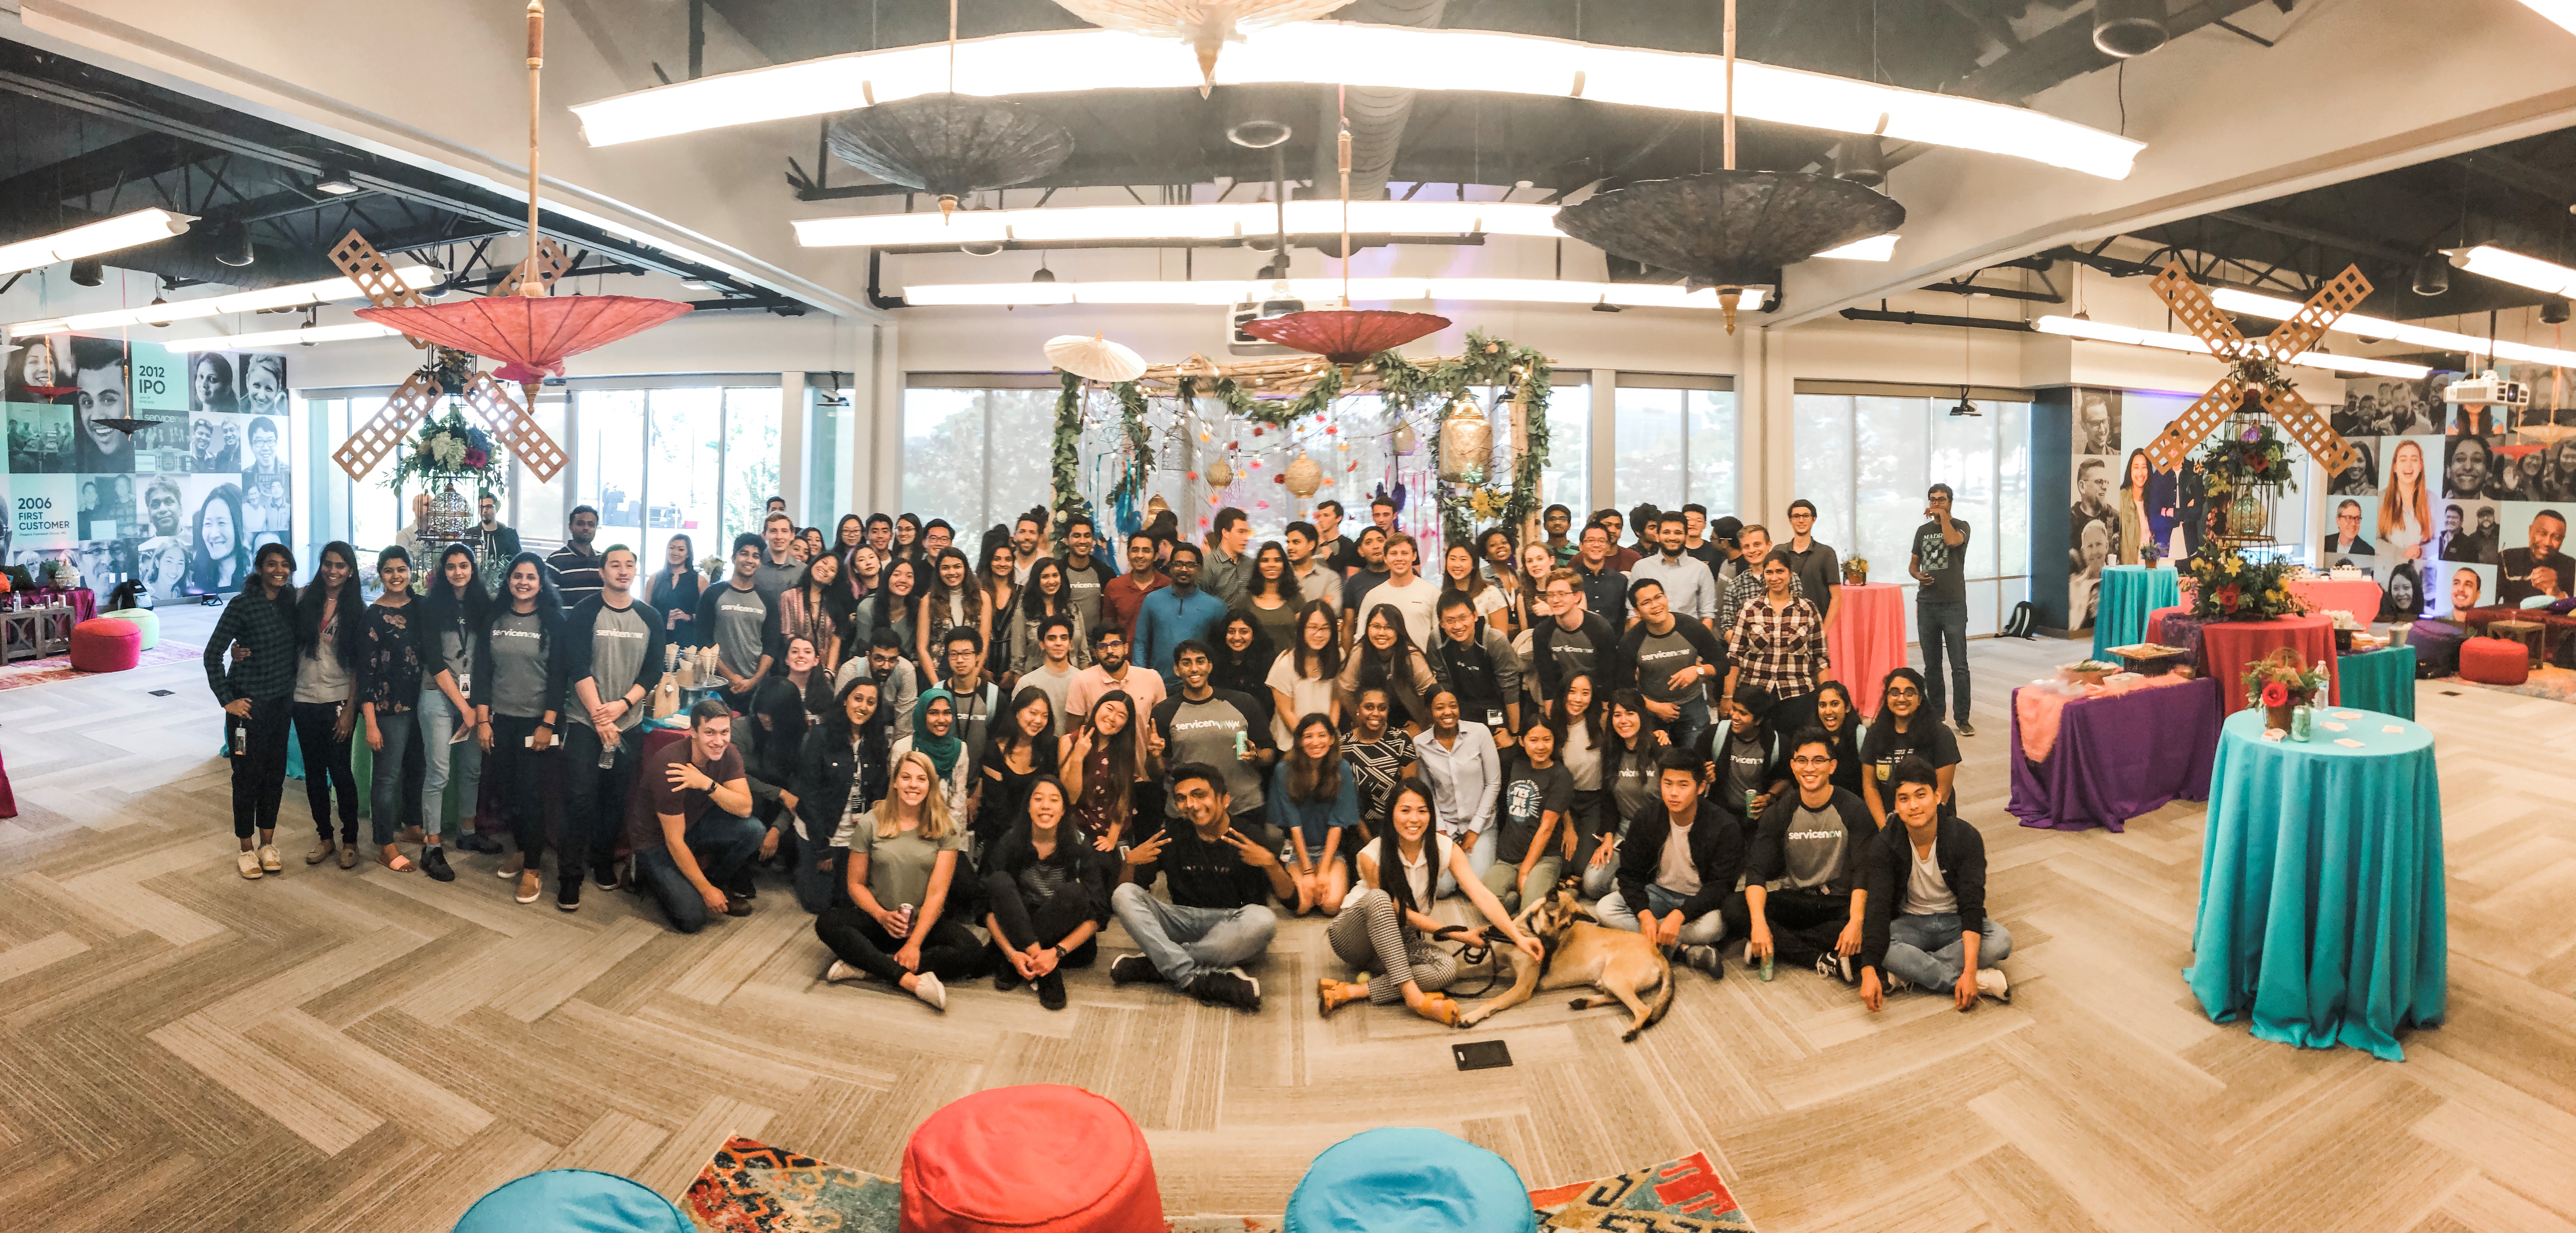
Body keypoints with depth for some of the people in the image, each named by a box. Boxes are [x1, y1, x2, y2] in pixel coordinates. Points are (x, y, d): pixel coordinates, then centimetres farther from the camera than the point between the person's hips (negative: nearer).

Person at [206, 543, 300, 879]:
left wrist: (293, 691, 6)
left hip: (282, 701, 5)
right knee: (248, 775, 3)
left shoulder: (292, 602, 4)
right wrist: (226, 700, -11)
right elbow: (213, 653, -11)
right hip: (250, 704, -5)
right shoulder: (243, 605, -12)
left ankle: (268, 845, 23)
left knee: (275, 773, 12)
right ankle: (247, 850, 16)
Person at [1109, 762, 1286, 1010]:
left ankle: (1156, 964, -24)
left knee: (1263, 919, -36)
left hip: (1234, 932, -2)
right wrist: (1130, 861, -15)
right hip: (1185, 923, 3)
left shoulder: (1250, 837, -4)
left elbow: (1288, 896, -8)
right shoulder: (1171, 835, 4)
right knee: (1123, 895, -16)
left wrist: (1270, 863, -27)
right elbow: (1128, 888, 6)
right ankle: (1195, 978, -33)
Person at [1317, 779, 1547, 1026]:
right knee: (1378, 897, -36)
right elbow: (1401, 913, -15)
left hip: (1399, 942, 4)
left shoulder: (1445, 850, -9)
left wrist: (1518, 937, -31)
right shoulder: (1372, 857, -20)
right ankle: (1413, 996, -39)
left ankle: (1352, 992, -28)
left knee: (1448, 967, -27)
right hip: (1355, 938, -4)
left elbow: (1482, 896, -18)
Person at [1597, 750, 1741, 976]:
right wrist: (1644, 913, -24)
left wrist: (1680, 914, -34)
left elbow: (1722, 884, -19)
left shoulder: (1725, 827, -17)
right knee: (1605, 908, -24)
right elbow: (1630, 873, -4)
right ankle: (1687, 950, -28)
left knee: (1713, 925, -40)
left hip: (1700, 900, -4)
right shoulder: (1647, 821, -8)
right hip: (1659, 893, 4)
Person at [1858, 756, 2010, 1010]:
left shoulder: (1966, 838, -16)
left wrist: (1970, 971, -34)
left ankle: (1904, 976, -26)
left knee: (2001, 940, -31)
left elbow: (1973, 904, -22)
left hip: (1955, 922, 1)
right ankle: (1981, 982, -28)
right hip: (1910, 924, -1)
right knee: (1863, 943, -33)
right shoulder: (1885, 844, -16)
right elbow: (1877, 907, -23)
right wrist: (1869, 972, -37)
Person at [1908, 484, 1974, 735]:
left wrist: (1943, 516, -10)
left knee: (1959, 665, -5)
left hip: (1954, 604, -4)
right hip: (1927, 604, 5)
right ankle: (1935, 714, 20)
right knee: (1931, 665, 11)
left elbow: (1953, 541, -22)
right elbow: (1913, 563, 19)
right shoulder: (1923, 531, 14)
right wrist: (1918, 576, -3)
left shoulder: (1961, 526, 1)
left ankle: (1962, 718, 0)